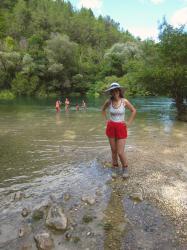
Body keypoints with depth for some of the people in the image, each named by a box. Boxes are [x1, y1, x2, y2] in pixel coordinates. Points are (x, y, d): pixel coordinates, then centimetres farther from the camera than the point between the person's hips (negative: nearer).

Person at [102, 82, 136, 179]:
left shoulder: (125, 101, -10)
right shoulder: (108, 101, -4)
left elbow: (134, 111, 4)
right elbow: (103, 109, 16)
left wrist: (129, 122, 0)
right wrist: (106, 119, 8)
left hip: (121, 128, -2)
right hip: (111, 127, 2)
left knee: (120, 152, -4)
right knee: (113, 150, 10)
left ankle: (125, 168, 22)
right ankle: (115, 168, 29)